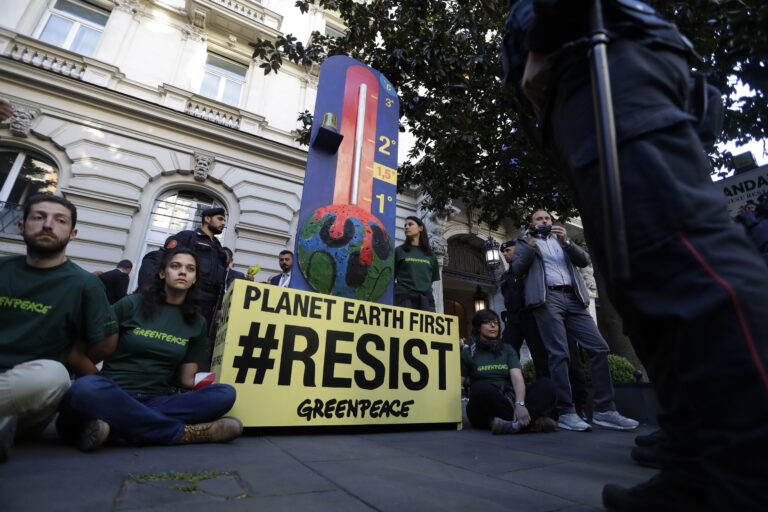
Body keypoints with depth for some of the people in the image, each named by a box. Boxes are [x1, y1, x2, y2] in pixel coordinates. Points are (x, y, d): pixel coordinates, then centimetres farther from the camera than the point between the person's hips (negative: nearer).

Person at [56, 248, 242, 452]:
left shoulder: (197, 323, 10)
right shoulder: (131, 304, 4)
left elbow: (187, 380, 10)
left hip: (157, 401, 3)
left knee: (225, 394, -24)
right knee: (87, 389, -37)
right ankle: (184, 433, -29)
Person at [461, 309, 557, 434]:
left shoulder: (507, 349, 12)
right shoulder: (468, 352, 6)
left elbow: (517, 378, -5)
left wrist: (520, 404, -23)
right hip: (483, 412, -3)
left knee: (545, 384, -17)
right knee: (482, 387, -36)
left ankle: (515, 423, -37)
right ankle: (533, 420, -29)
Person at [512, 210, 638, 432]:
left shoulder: (562, 239, 27)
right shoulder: (525, 242, 16)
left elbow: (584, 260, 13)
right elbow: (517, 268, 2)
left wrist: (566, 242, -3)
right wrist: (532, 244, -8)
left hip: (573, 298, 5)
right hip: (547, 298, -4)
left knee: (599, 348, -4)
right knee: (559, 354, -11)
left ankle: (604, 410, 2)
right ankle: (566, 413, -7)